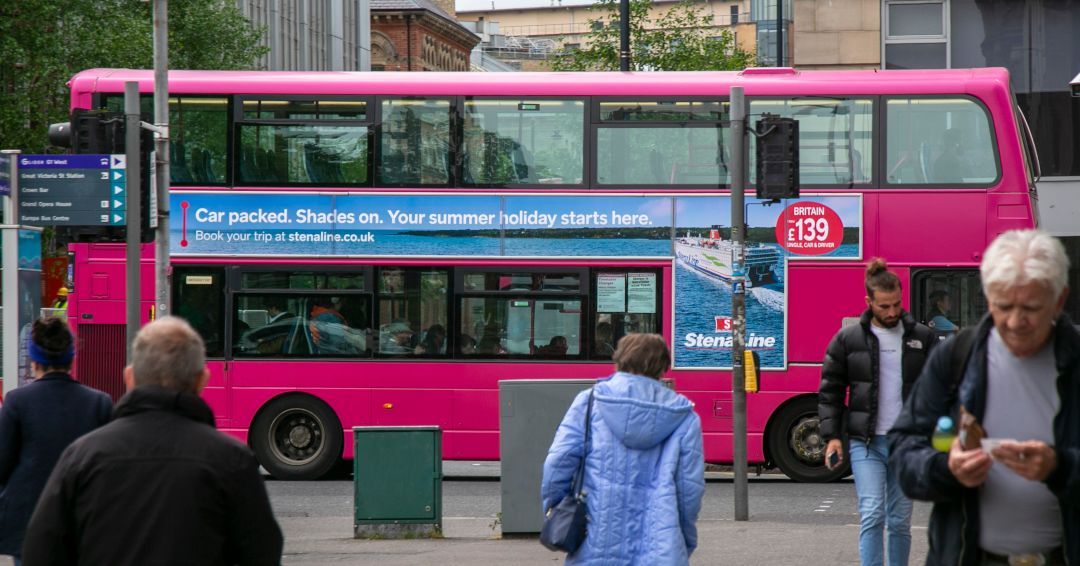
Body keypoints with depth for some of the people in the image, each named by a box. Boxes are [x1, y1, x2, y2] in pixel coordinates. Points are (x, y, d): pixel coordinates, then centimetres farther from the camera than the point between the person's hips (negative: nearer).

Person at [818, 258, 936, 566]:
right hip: (866, 443, -1)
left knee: (900, 520, 8)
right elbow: (830, 391, 6)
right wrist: (832, 436, -3)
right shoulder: (847, 339, 3)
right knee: (872, 516, -12)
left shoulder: (922, 338, 6)